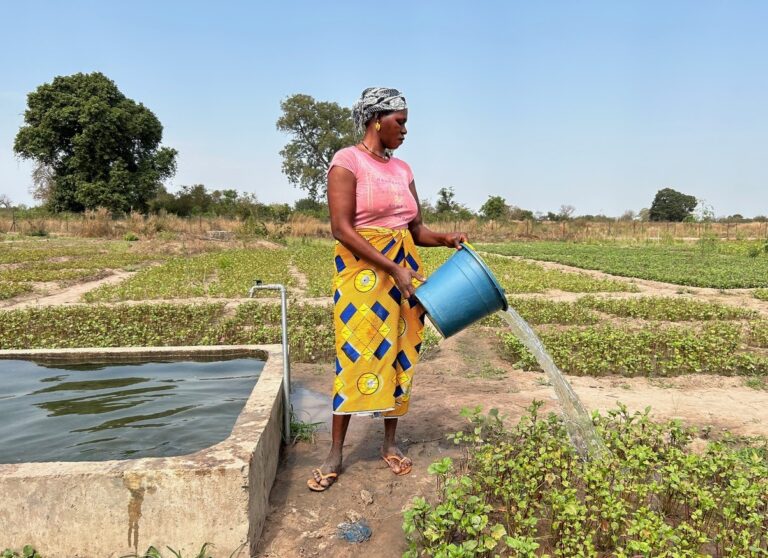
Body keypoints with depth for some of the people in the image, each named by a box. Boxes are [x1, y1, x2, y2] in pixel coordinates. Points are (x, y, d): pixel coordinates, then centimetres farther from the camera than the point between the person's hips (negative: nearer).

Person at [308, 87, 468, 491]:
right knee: (356, 355, -5)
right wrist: (391, 268, -18)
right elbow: (342, 229, -15)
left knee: (399, 353, 8)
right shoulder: (347, 161, -6)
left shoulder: (402, 169, 14)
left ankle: (390, 443, 22)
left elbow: (416, 229, 15)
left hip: (405, 269, 6)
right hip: (362, 270, -6)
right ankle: (335, 454, 8)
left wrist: (444, 239, -5)